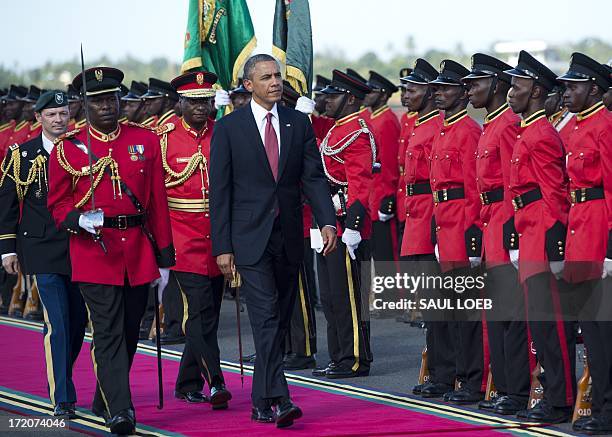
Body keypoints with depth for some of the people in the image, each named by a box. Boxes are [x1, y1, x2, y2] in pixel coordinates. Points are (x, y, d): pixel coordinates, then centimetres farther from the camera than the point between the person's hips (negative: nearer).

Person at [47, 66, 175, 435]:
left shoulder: (146, 141, 7)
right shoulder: (68, 148, 2)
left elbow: (158, 202, 8)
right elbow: (58, 203, 6)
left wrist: (164, 257, 7)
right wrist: (79, 219, -17)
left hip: (138, 251, 3)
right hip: (94, 250, -3)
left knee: (130, 332, 12)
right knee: (108, 332, -10)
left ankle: (105, 400, 29)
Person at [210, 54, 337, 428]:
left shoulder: (299, 123, 7)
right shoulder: (229, 127, -3)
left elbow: (313, 177, 4)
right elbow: (220, 190, -3)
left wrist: (327, 221, -12)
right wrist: (222, 246, -7)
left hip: (289, 238, 4)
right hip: (251, 238, -4)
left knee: (280, 321, 9)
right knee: (266, 319, -14)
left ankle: (262, 402, 19)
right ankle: (279, 400, -21)